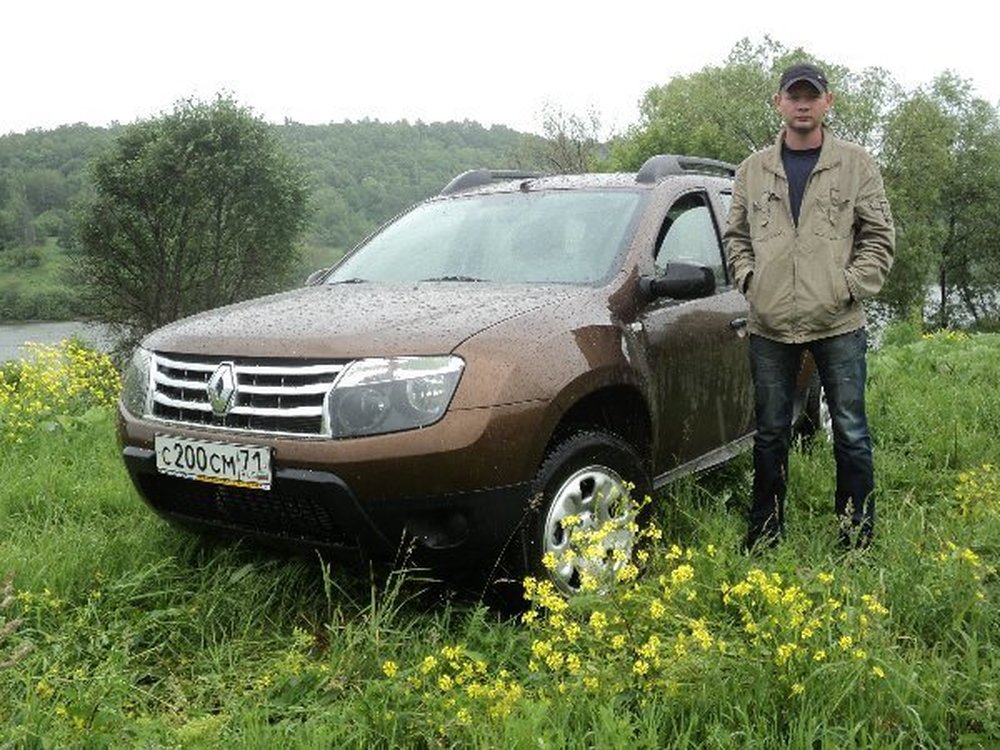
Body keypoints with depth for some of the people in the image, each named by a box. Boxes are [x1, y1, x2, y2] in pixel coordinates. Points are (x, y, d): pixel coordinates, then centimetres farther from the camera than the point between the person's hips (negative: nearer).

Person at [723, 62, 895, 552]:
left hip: (839, 324, -2)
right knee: (770, 434, 11)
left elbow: (879, 237, 3)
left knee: (851, 433, 4)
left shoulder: (856, 165, 4)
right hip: (769, 326, 2)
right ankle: (764, 536, 24)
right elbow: (736, 236, 15)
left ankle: (857, 539, 17)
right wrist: (748, 280, -1)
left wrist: (851, 287, -8)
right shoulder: (753, 170, 10)